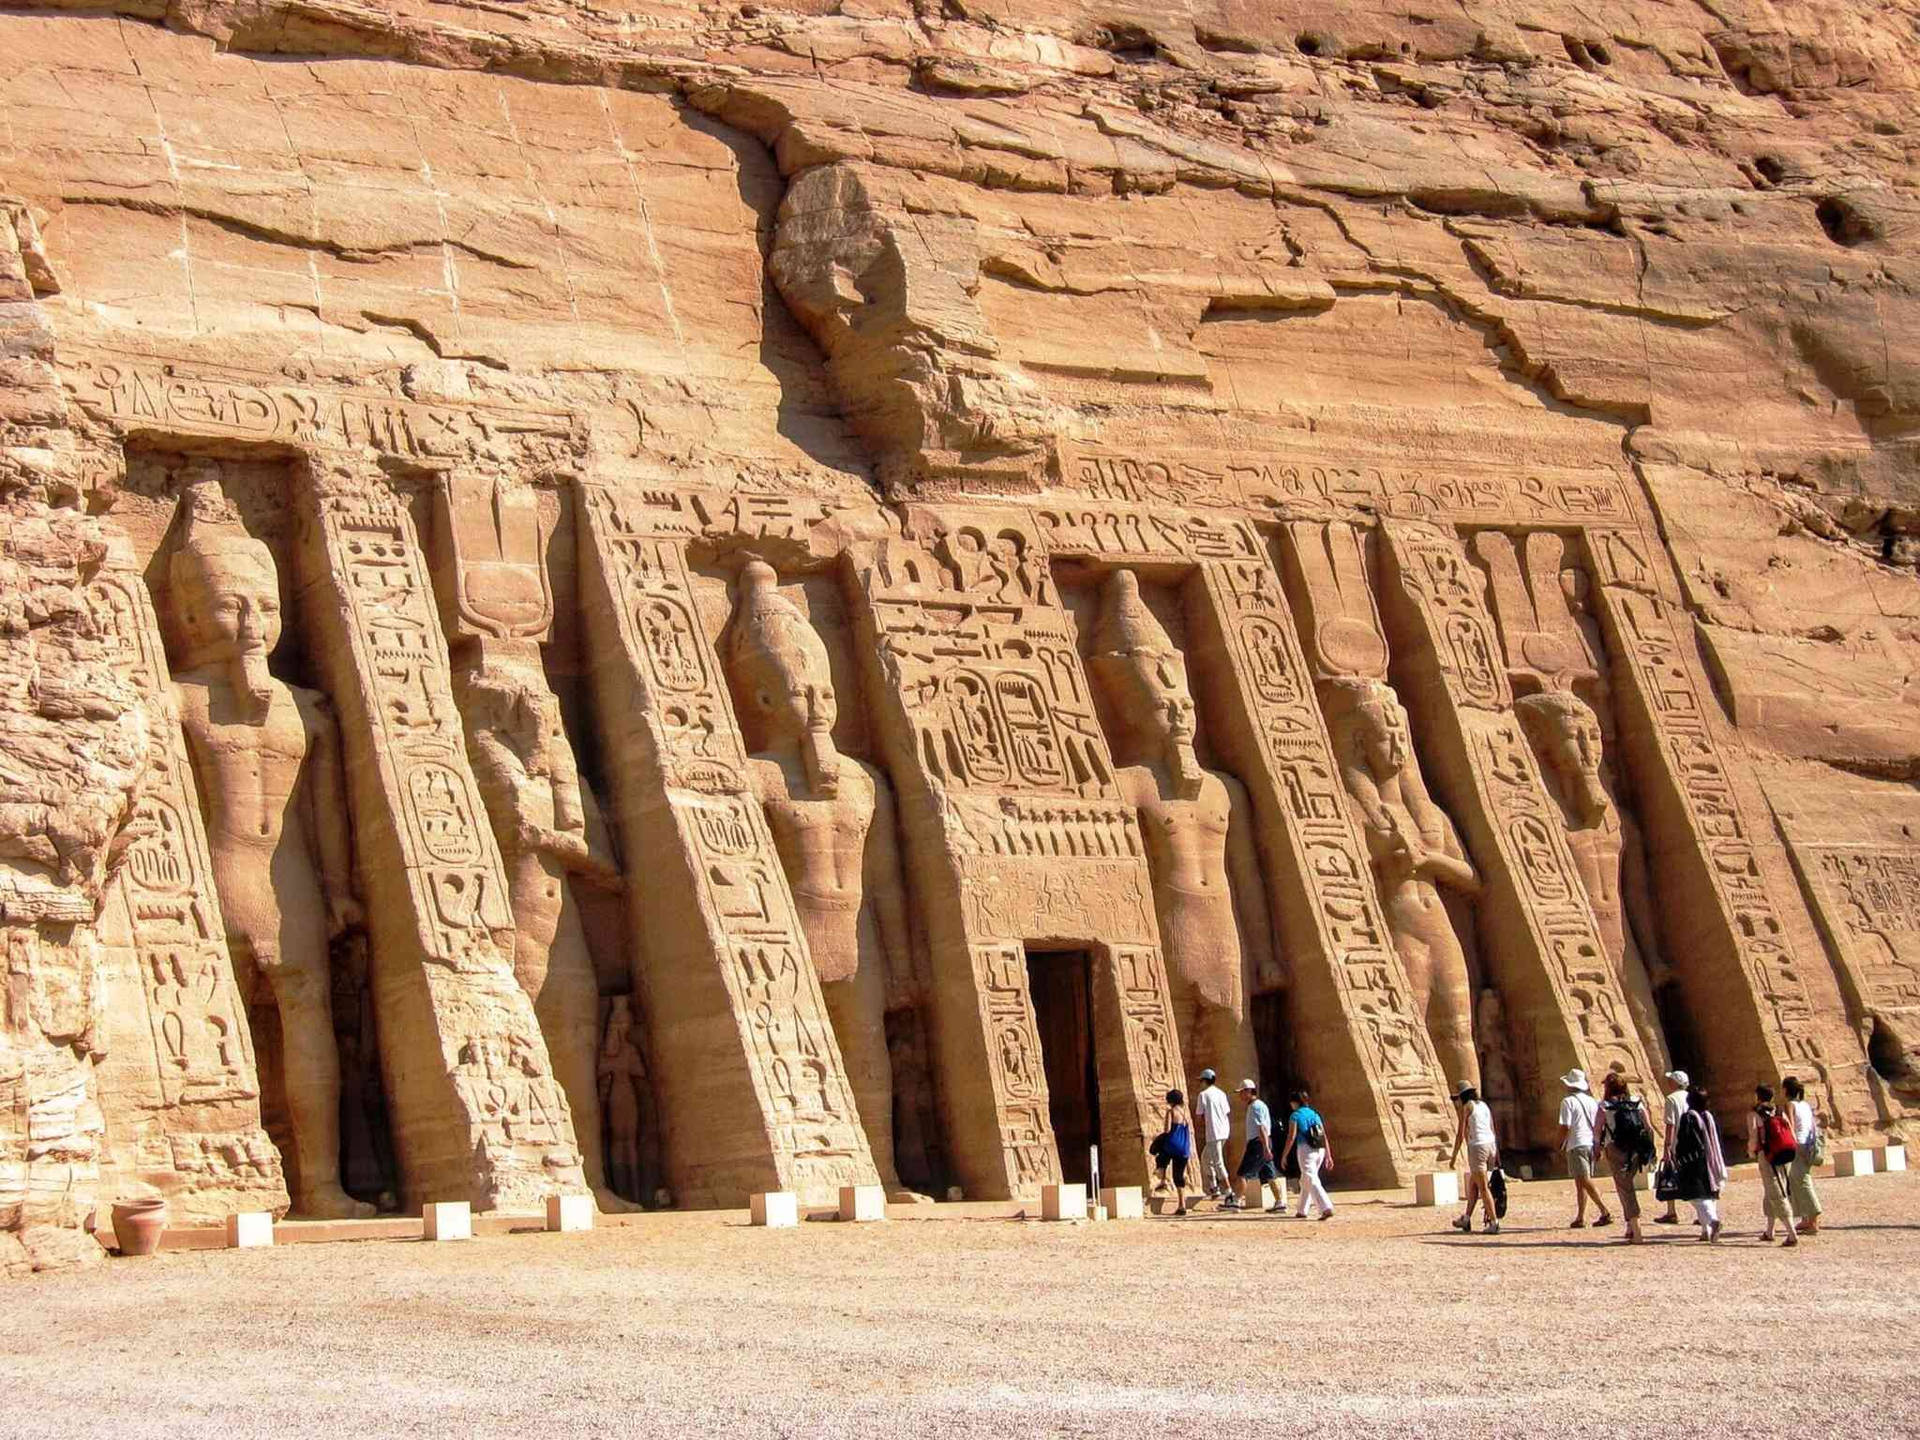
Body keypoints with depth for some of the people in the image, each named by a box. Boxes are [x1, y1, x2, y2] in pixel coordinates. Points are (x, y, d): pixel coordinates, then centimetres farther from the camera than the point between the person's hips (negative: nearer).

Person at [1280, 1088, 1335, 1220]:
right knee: (1305, 1181, 20)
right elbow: (1324, 1136, 12)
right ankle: (1302, 1210, 27)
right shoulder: (1314, 1114, 15)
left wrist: (1284, 1156, -3)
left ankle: (1327, 1208, -26)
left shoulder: (1295, 1116, -2)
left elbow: (1291, 1137, -9)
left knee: (1312, 1181, -11)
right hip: (1319, 1150, 7)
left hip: (1305, 1149, -7)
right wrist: (1328, 1156, 13)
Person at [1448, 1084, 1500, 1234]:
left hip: (1477, 1147, -8)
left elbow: (1460, 1134, -6)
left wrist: (1454, 1156, -1)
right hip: (1491, 1145, 8)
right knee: (1473, 1183, 20)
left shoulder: (1466, 1107, -2)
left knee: (1483, 1187, -5)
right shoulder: (1483, 1105, 18)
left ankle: (1494, 1223, -11)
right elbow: (1493, 1130, 17)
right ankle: (1467, 1219, 27)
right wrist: (1497, 1154, 19)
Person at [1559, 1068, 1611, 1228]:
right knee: (1581, 1182, 14)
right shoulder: (1592, 1101, 13)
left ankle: (1605, 1212, -23)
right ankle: (1580, 1218, 15)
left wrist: (1561, 1144, 3)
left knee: (1585, 1181, -11)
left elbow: (1565, 1127, -13)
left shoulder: (1568, 1102, -8)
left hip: (1577, 1145, -7)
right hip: (1591, 1144, 7)